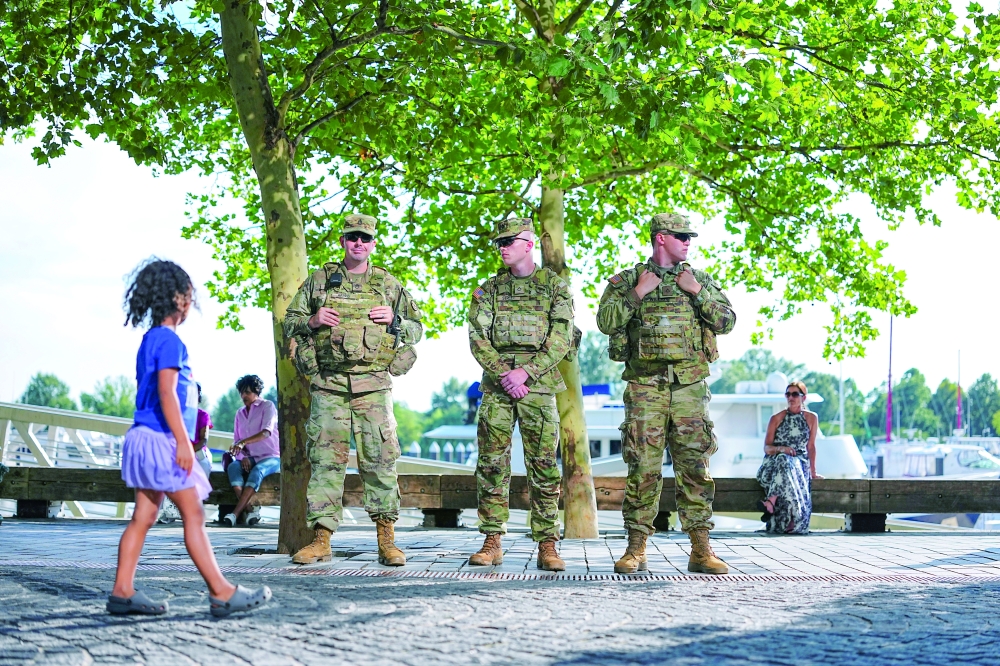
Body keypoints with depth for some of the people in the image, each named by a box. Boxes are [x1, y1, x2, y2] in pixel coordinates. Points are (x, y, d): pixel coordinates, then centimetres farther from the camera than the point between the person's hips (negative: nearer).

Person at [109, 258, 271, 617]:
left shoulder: (151, 339, 18)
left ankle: (122, 592, 8)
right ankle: (221, 592, -6)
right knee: (193, 514, -8)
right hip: (161, 438, -10)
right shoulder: (168, 340, -12)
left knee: (143, 516, 9)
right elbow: (167, 393, -20)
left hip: (147, 438, 10)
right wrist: (183, 441, -22)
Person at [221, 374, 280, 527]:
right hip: (249, 458, 5)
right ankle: (251, 509, -38)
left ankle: (235, 514, -45)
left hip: (271, 457, -5)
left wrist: (243, 443, -33)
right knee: (233, 467, -28)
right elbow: (237, 440, 14)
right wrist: (243, 456, -9)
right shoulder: (240, 414, 16)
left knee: (257, 471, -37)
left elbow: (266, 432, -19)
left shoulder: (267, 406, -2)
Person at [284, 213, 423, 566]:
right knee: (325, 460, -1)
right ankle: (321, 539, 4)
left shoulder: (388, 284, 12)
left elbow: (417, 328, 17)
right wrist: (312, 321, -5)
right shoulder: (319, 280, 11)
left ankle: (386, 539, 4)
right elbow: (289, 322, 15)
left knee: (379, 460, -2)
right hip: (329, 385, 0)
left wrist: (395, 320, -3)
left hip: (373, 387, 0)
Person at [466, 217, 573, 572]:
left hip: (538, 383, -2)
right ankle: (492, 542, 6)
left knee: (543, 463, -4)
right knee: (492, 462, 0)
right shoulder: (489, 288, 13)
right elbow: (477, 337, 4)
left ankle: (547, 545, 0)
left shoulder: (554, 285, 7)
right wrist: (504, 374, -11)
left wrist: (526, 372, -13)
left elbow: (561, 337, -3)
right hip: (496, 382, 2)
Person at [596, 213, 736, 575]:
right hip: (645, 385, -2)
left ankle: (701, 549, 4)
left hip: (689, 385, 2)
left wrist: (697, 293, -4)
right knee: (644, 467, -3)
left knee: (694, 465, 0)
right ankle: (636, 549, 4)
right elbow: (606, 322, -3)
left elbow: (727, 321, 5)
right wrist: (637, 293, -9)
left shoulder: (700, 280, 14)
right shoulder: (626, 281, 8)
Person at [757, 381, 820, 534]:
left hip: (799, 462, 0)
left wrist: (813, 472, 7)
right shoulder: (776, 419, 7)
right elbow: (766, 448, 4)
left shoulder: (812, 418, 9)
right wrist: (781, 448, -17)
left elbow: (811, 446, 11)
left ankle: (771, 503, -51)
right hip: (774, 462, 0)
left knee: (786, 463, -37)